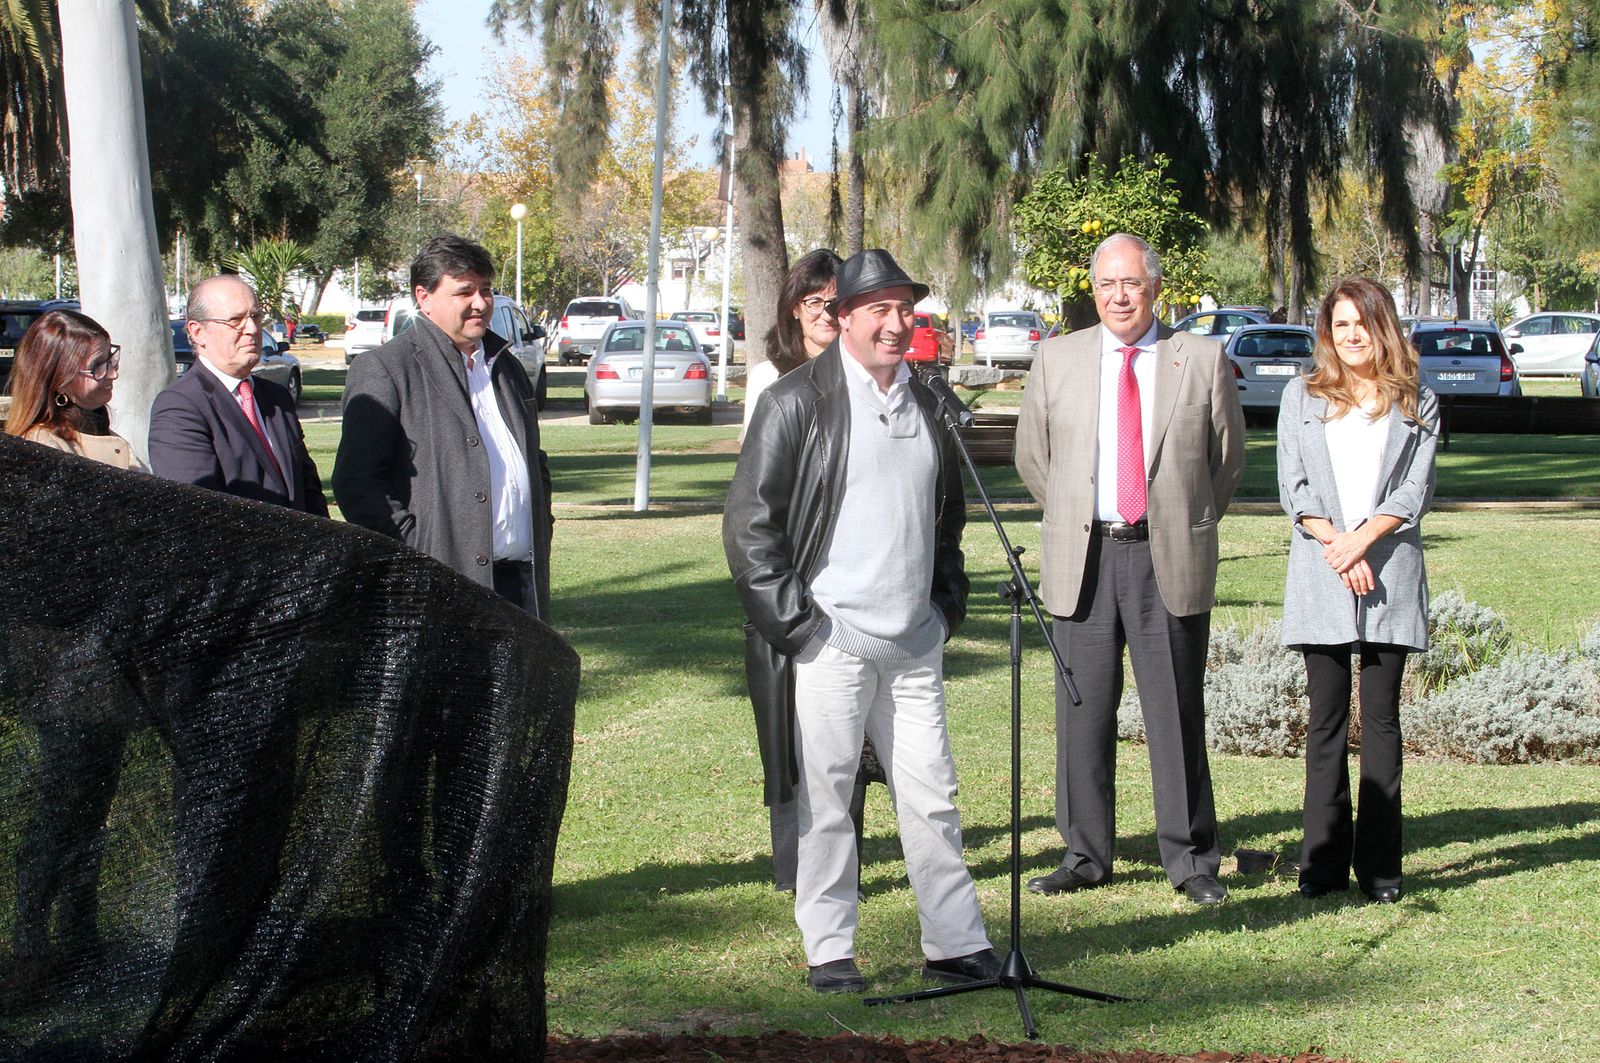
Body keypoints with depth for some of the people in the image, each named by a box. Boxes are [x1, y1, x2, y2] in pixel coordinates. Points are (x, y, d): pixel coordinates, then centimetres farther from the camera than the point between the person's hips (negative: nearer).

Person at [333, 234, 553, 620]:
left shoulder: (506, 368, 21)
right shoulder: (385, 370, -3)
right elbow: (355, 481, -9)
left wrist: (541, 528, 16)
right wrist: (411, 553, -15)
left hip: (521, 581, 7)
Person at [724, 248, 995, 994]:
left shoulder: (926, 405, 14)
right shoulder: (799, 401, -4)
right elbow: (749, 519, -5)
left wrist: (948, 603, 18)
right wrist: (790, 620, -9)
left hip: (914, 645, 5)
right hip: (831, 641, -5)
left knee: (932, 798, 7)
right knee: (826, 799, 0)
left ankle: (956, 945, 14)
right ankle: (829, 952, 8)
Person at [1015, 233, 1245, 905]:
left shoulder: (1202, 360, 5)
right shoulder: (1057, 359, 8)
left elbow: (1228, 458, 13)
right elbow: (1032, 456, 17)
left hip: (1170, 559, -2)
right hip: (1083, 558, 2)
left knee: (1177, 713, 0)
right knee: (1083, 712, 5)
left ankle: (1191, 861, 8)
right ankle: (1084, 856, 14)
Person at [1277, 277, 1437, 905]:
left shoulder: (1417, 405, 10)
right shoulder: (1302, 397, 13)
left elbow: (1414, 490, 1)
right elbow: (1293, 486, 5)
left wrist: (1361, 539, -13)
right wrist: (1333, 543, -9)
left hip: (1389, 569, -1)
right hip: (1320, 572, 1)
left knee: (1381, 718, -2)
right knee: (1326, 719, 0)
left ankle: (1379, 865, 0)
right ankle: (1324, 861, 3)